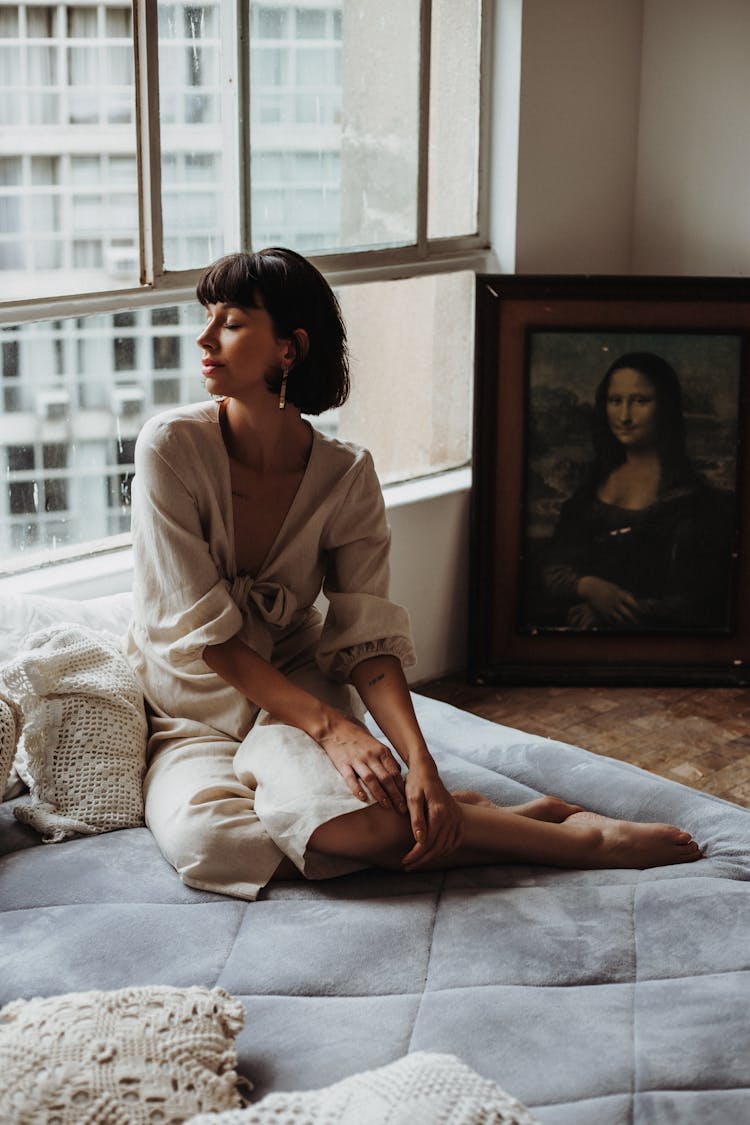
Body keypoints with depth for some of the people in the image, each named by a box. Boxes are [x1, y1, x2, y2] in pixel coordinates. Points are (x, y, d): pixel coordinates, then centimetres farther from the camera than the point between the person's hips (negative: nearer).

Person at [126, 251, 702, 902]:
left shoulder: (344, 475, -8)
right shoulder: (172, 446, -14)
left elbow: (366, 638, -10)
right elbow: (201, 629, -16)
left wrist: (421, 763, -27)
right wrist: (330, 727, -25)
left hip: (299, 686, 0)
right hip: (191, 717, 1)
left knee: (306, 792, -39)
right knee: (201, 837, -35)